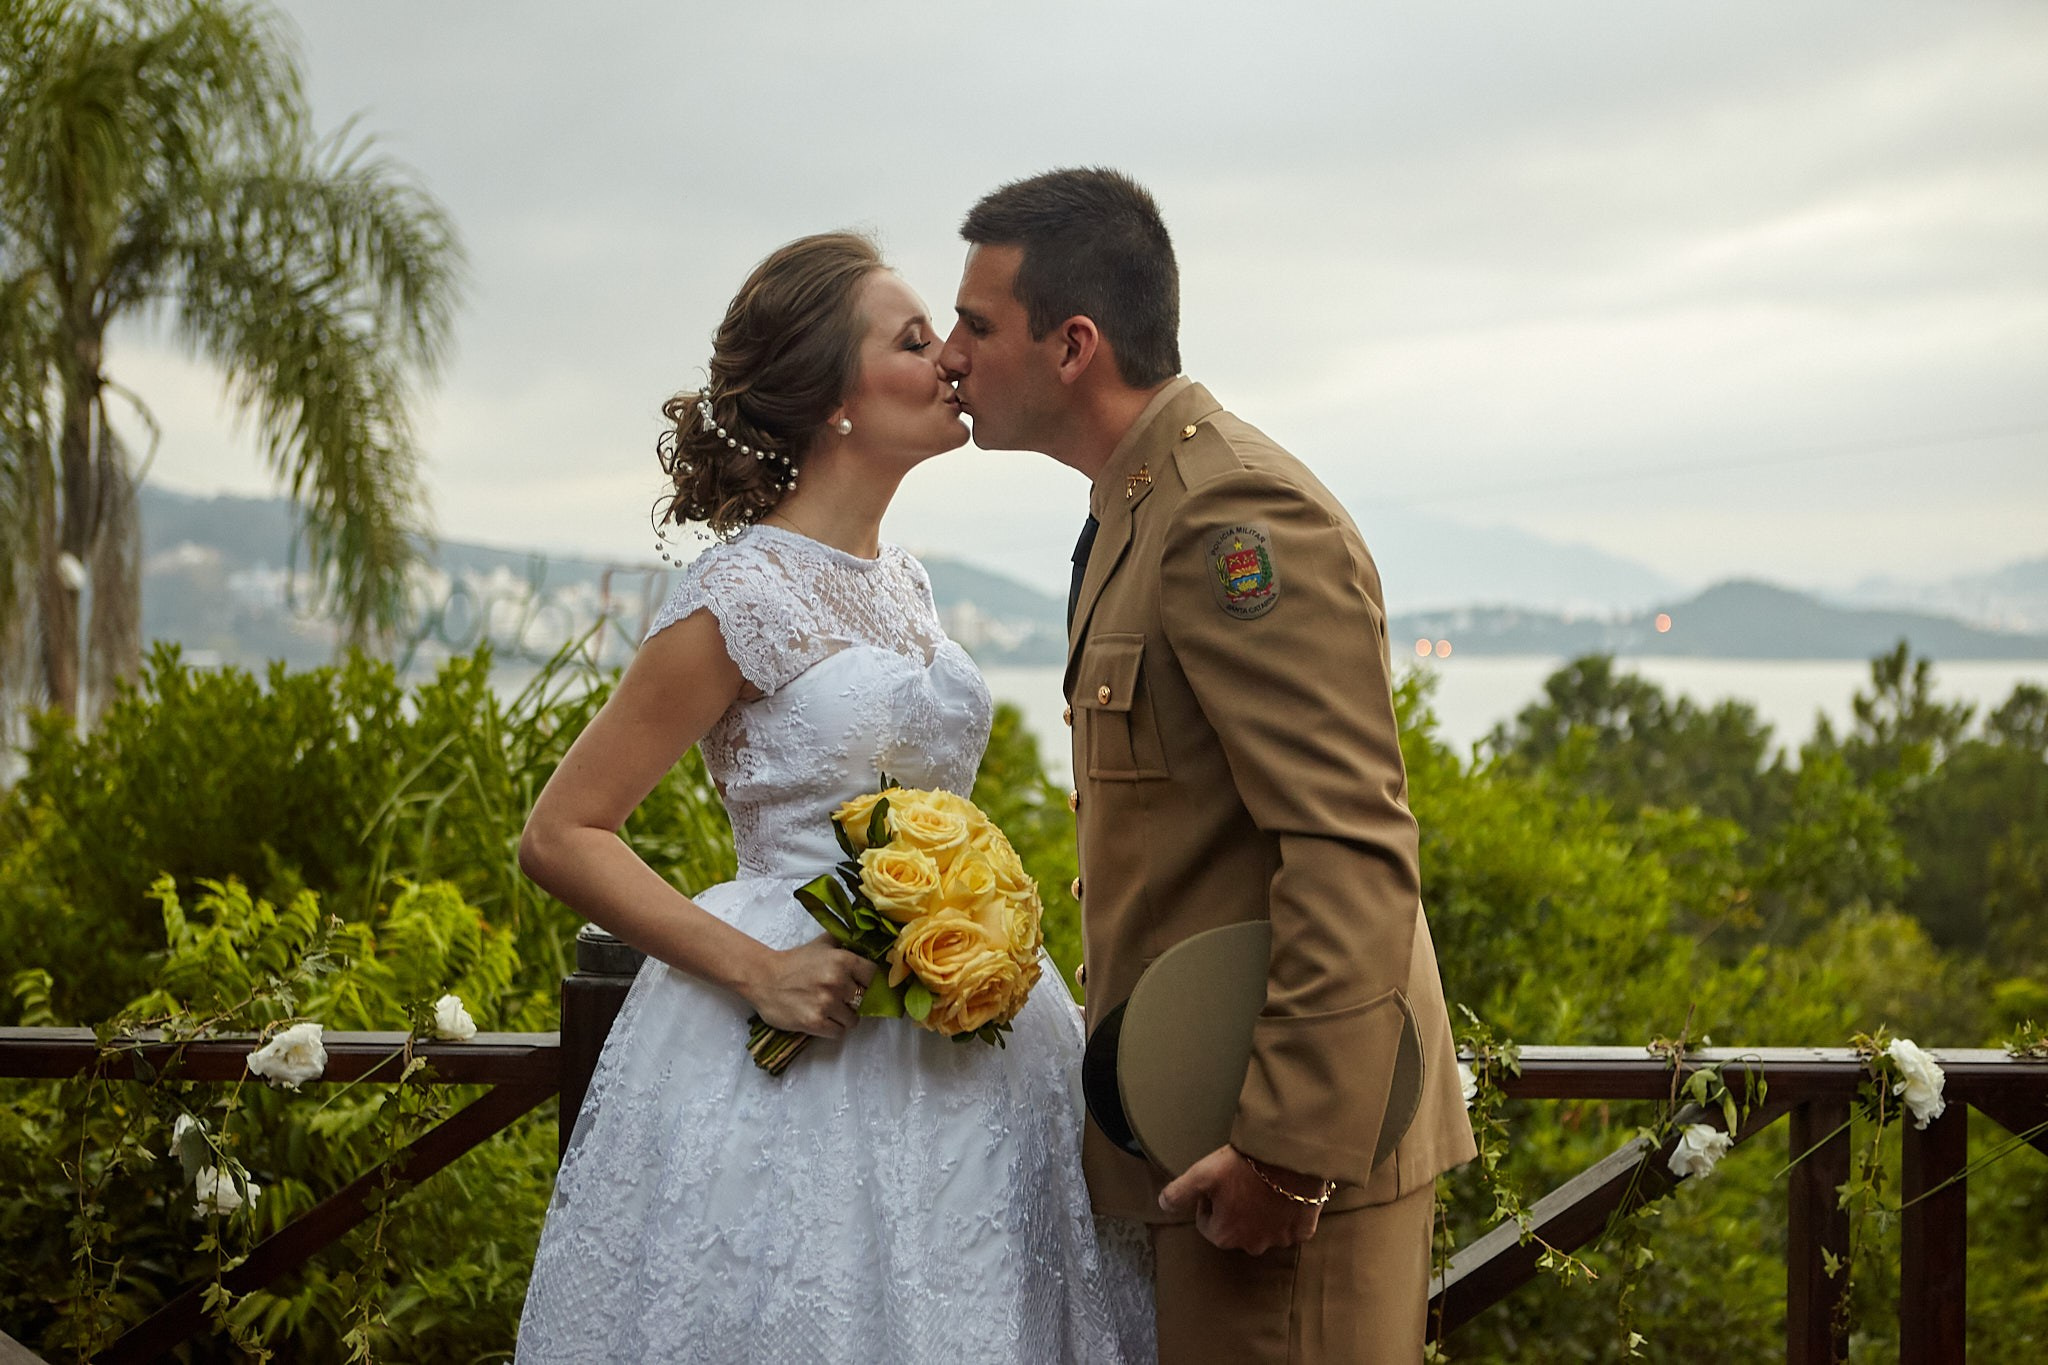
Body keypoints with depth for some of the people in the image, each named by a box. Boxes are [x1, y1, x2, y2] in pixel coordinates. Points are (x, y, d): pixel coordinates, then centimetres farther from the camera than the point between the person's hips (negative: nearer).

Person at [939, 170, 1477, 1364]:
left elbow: (1354, 855, -24)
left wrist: (1293, 1153, -24)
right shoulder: (1147, 507, 16)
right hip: (1207, 1130, 10)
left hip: (1291, 1139, -10)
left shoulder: (1238, 514, -17)